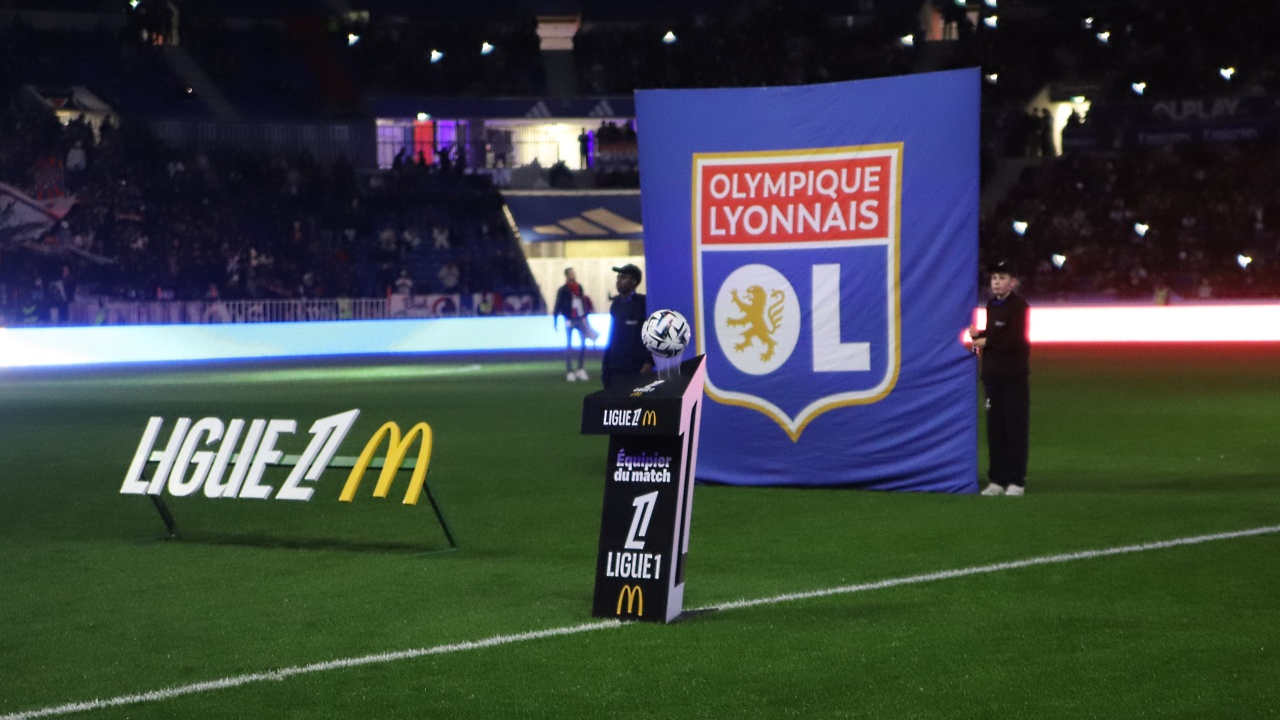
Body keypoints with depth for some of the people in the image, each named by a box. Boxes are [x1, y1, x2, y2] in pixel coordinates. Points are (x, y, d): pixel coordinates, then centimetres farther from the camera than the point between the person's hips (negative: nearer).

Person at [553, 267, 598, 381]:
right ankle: (569, 371, 5)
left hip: (581, 319, 5)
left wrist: (585, 318, 15)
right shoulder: (563, 290, -9)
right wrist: (555, 322, -11)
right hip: (569, 320, -5)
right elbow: (558, 306, -8)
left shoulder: (579, 287, 8)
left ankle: (580, 369, 15)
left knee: (583, 343, 4)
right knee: (569, 345, 0)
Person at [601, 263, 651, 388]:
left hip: (637, 371, -6)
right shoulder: (616, 304, 11)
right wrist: (606, 365, 13)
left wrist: (649, 362, -13)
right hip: (615, 370, 6)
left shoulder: (643, 304, -6)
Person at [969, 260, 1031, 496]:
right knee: (995, 428, 8)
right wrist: (980, 335, 3)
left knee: (1015, 427, -4)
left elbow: (1016, 340, -19)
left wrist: (985, 340, -12)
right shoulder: (992, 305, 15)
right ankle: (997, 480, 13)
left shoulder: (1019, 306, -10)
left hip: (1014, 377, -7)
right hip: (992, 375, 7)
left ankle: (1016, 481, 0)